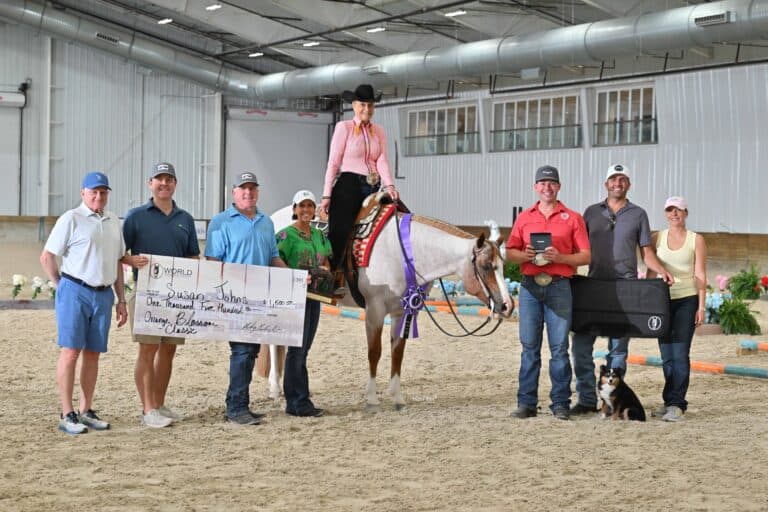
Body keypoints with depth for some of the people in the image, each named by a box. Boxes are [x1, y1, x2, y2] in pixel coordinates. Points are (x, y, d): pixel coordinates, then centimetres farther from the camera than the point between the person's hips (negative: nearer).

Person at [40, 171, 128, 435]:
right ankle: (67, 415, -4)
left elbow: (118, 262, 18)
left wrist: (121, 299, 15)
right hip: (75, 292, -6)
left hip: (103, 295, 6)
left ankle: (86, 411, 15)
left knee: (93, 353, 8)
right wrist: (62, 287, -4)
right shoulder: (71, 219, -5)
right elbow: (46, 257, -5)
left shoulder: (113, 221, 14)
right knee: (70, 351, -7)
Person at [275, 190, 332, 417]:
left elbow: (326, 262, 21)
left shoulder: (319, 235, 15)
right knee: (297, 349, -6)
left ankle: (295, 402, 16)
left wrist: (324, 270, 0)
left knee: (303, 350, 10)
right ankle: (299, 402, -2)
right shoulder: (287, 234, -6)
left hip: (314, 295, 7)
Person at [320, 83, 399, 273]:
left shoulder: (379, 131, 14)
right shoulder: (344, 127, 1)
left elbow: (382, 161, 3)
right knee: (339, 236, -11)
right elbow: (333, 163, -3)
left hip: (373, 188, 5)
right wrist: (327, 196, -9)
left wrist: (389, 185, -16)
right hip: (348, 185, -5)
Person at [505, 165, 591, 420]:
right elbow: (510, 252, 13)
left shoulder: (573, 218, 6)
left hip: (559, 286, -2)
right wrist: (526, 255, -9)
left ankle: (560, 403, 4)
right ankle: (526, 403, 8)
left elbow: (585, 256, 2)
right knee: (529, 346, 3)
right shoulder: (524, 217, 13)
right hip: (530, 286, 2)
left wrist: (559, 257, -14)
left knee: (559, 347, -2)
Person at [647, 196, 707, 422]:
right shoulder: (657, 238, 8)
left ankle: (676, 404, -8)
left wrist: (701, 306, -5)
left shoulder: (696, 240, 2)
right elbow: (651, 272, 11)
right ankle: (671, 402, 14)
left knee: (680, 354, -10)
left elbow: (700, 275, 0)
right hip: (663, 300, 3)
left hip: (687, 300, -3)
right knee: (667, 355, 5)